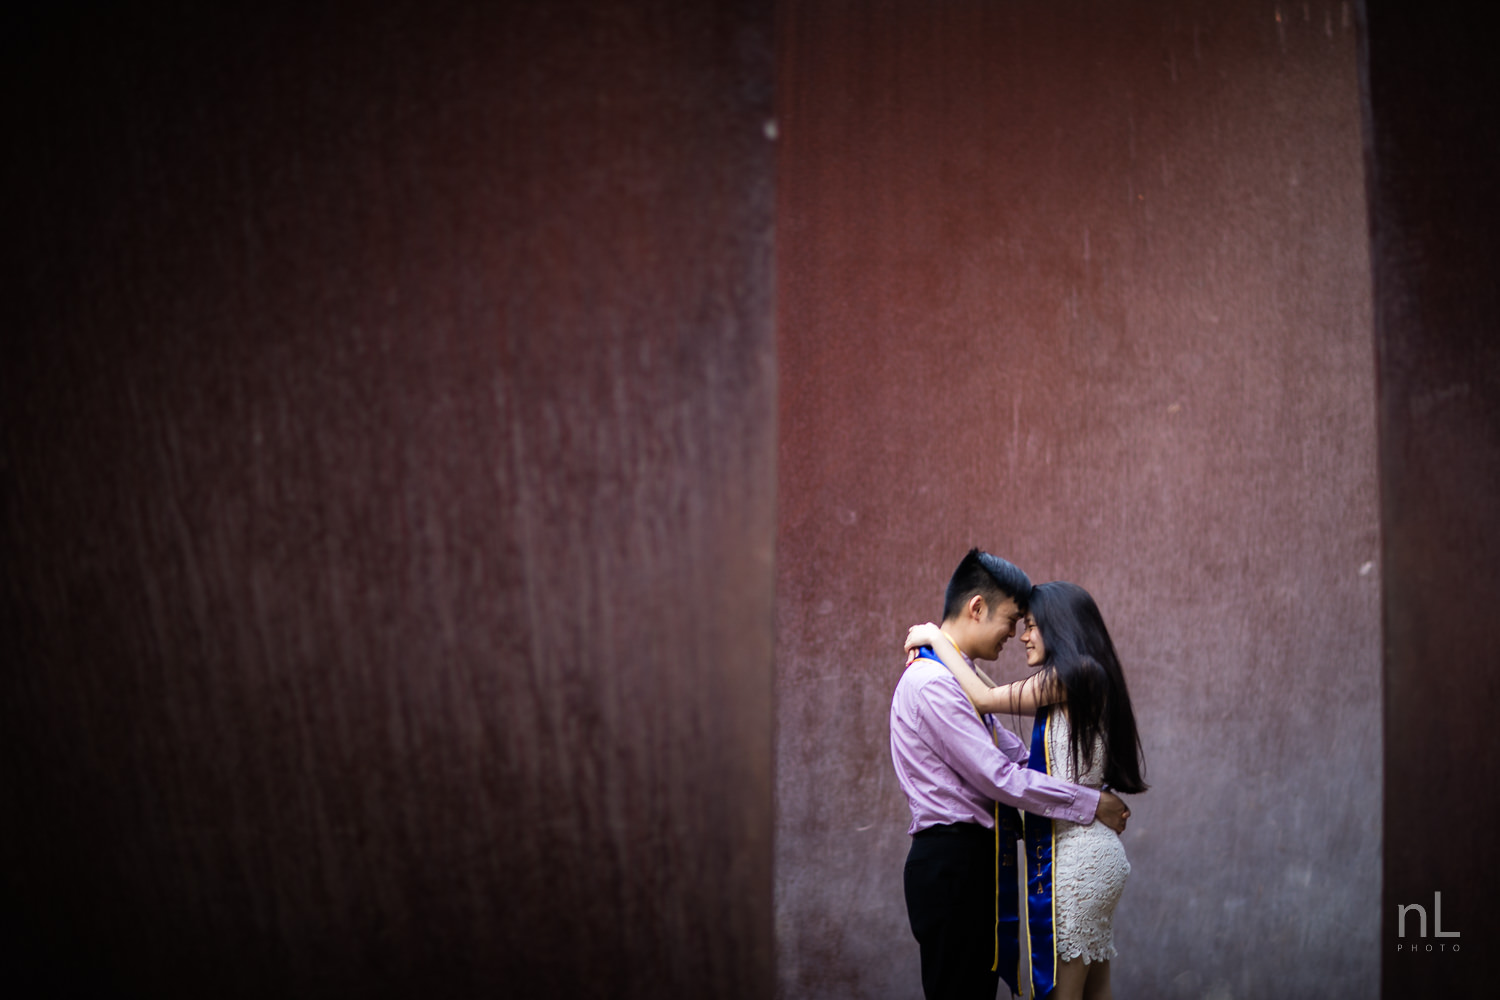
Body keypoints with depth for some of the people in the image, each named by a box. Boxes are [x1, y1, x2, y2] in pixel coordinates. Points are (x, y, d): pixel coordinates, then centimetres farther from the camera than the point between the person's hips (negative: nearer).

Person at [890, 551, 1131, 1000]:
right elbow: (998, 777, -19)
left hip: (976, 859, 10)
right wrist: (1089, 803, -11)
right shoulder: (931, 683, -16)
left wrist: (1093, 791, 10)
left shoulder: (956, 679, 18)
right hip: (952, 862, -10)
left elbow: (1016, 754, 20)